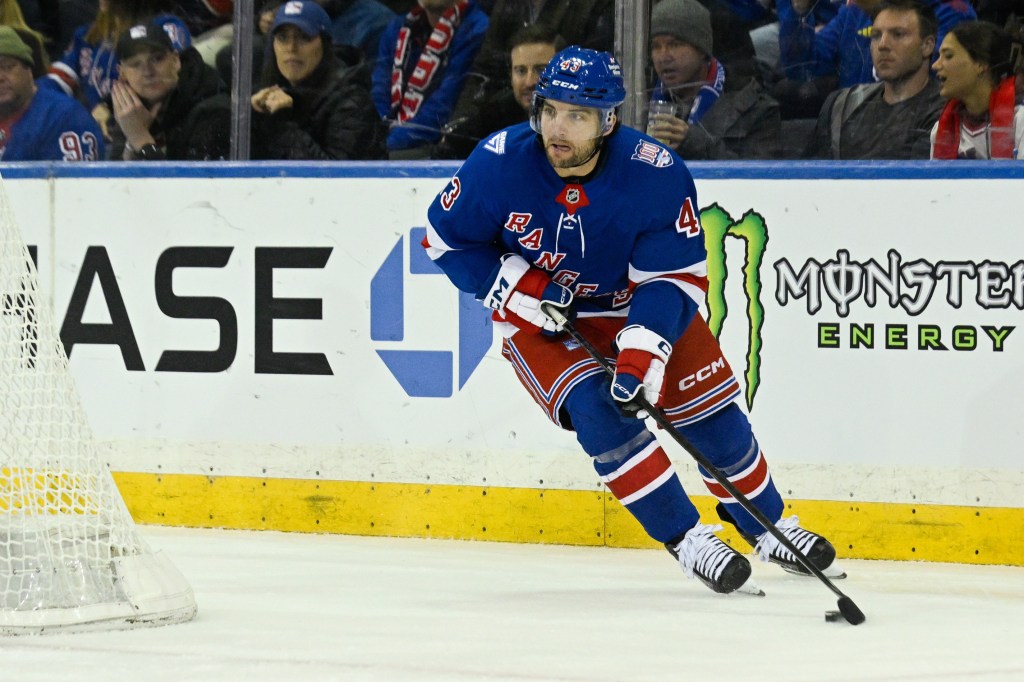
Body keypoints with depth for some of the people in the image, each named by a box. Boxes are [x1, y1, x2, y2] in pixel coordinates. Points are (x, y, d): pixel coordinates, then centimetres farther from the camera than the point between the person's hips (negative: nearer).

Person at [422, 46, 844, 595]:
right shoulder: (499, 163, -23)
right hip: (535, 315, -1)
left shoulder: (656, 174, -25)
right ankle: (686, 539, -12)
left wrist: (641, 352, -35)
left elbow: (675, 276, -21)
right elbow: (446, 239, -8)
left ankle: (768, 529, 22)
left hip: (633, 305, 1)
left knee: (710, 411, -3)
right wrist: (517, 286, -20)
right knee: (598, 412, -23)